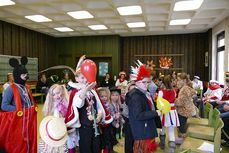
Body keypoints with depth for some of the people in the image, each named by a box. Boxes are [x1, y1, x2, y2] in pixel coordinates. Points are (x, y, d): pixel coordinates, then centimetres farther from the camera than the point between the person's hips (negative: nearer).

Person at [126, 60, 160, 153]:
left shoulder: (145, 94, 10)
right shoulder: (135, 96, -21)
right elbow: (138, 115, -29)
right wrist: (156, 113, -23)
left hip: (148, 129, 10)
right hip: (142, 131, -10)